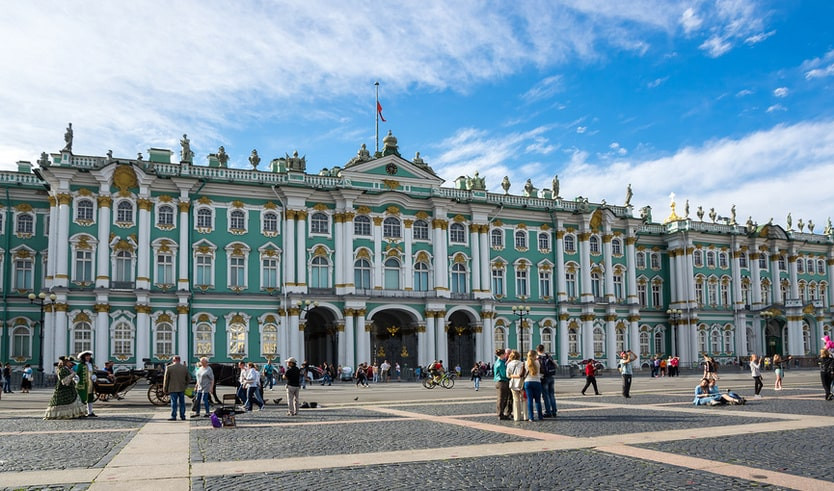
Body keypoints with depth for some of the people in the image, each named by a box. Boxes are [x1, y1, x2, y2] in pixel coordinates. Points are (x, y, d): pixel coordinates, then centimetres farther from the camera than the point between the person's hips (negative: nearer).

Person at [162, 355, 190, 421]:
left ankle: (173, 416, -1)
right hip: (182, 388, 3)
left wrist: (165, 389, 6)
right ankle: (182, 416, 11)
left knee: (174, 403, 0)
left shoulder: (169, 367, -5)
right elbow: (187, 379, 10)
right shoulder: (185, 367, 5)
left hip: (173, 388, -3)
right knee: (182, 402, 9)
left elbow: (166, 379, -1)